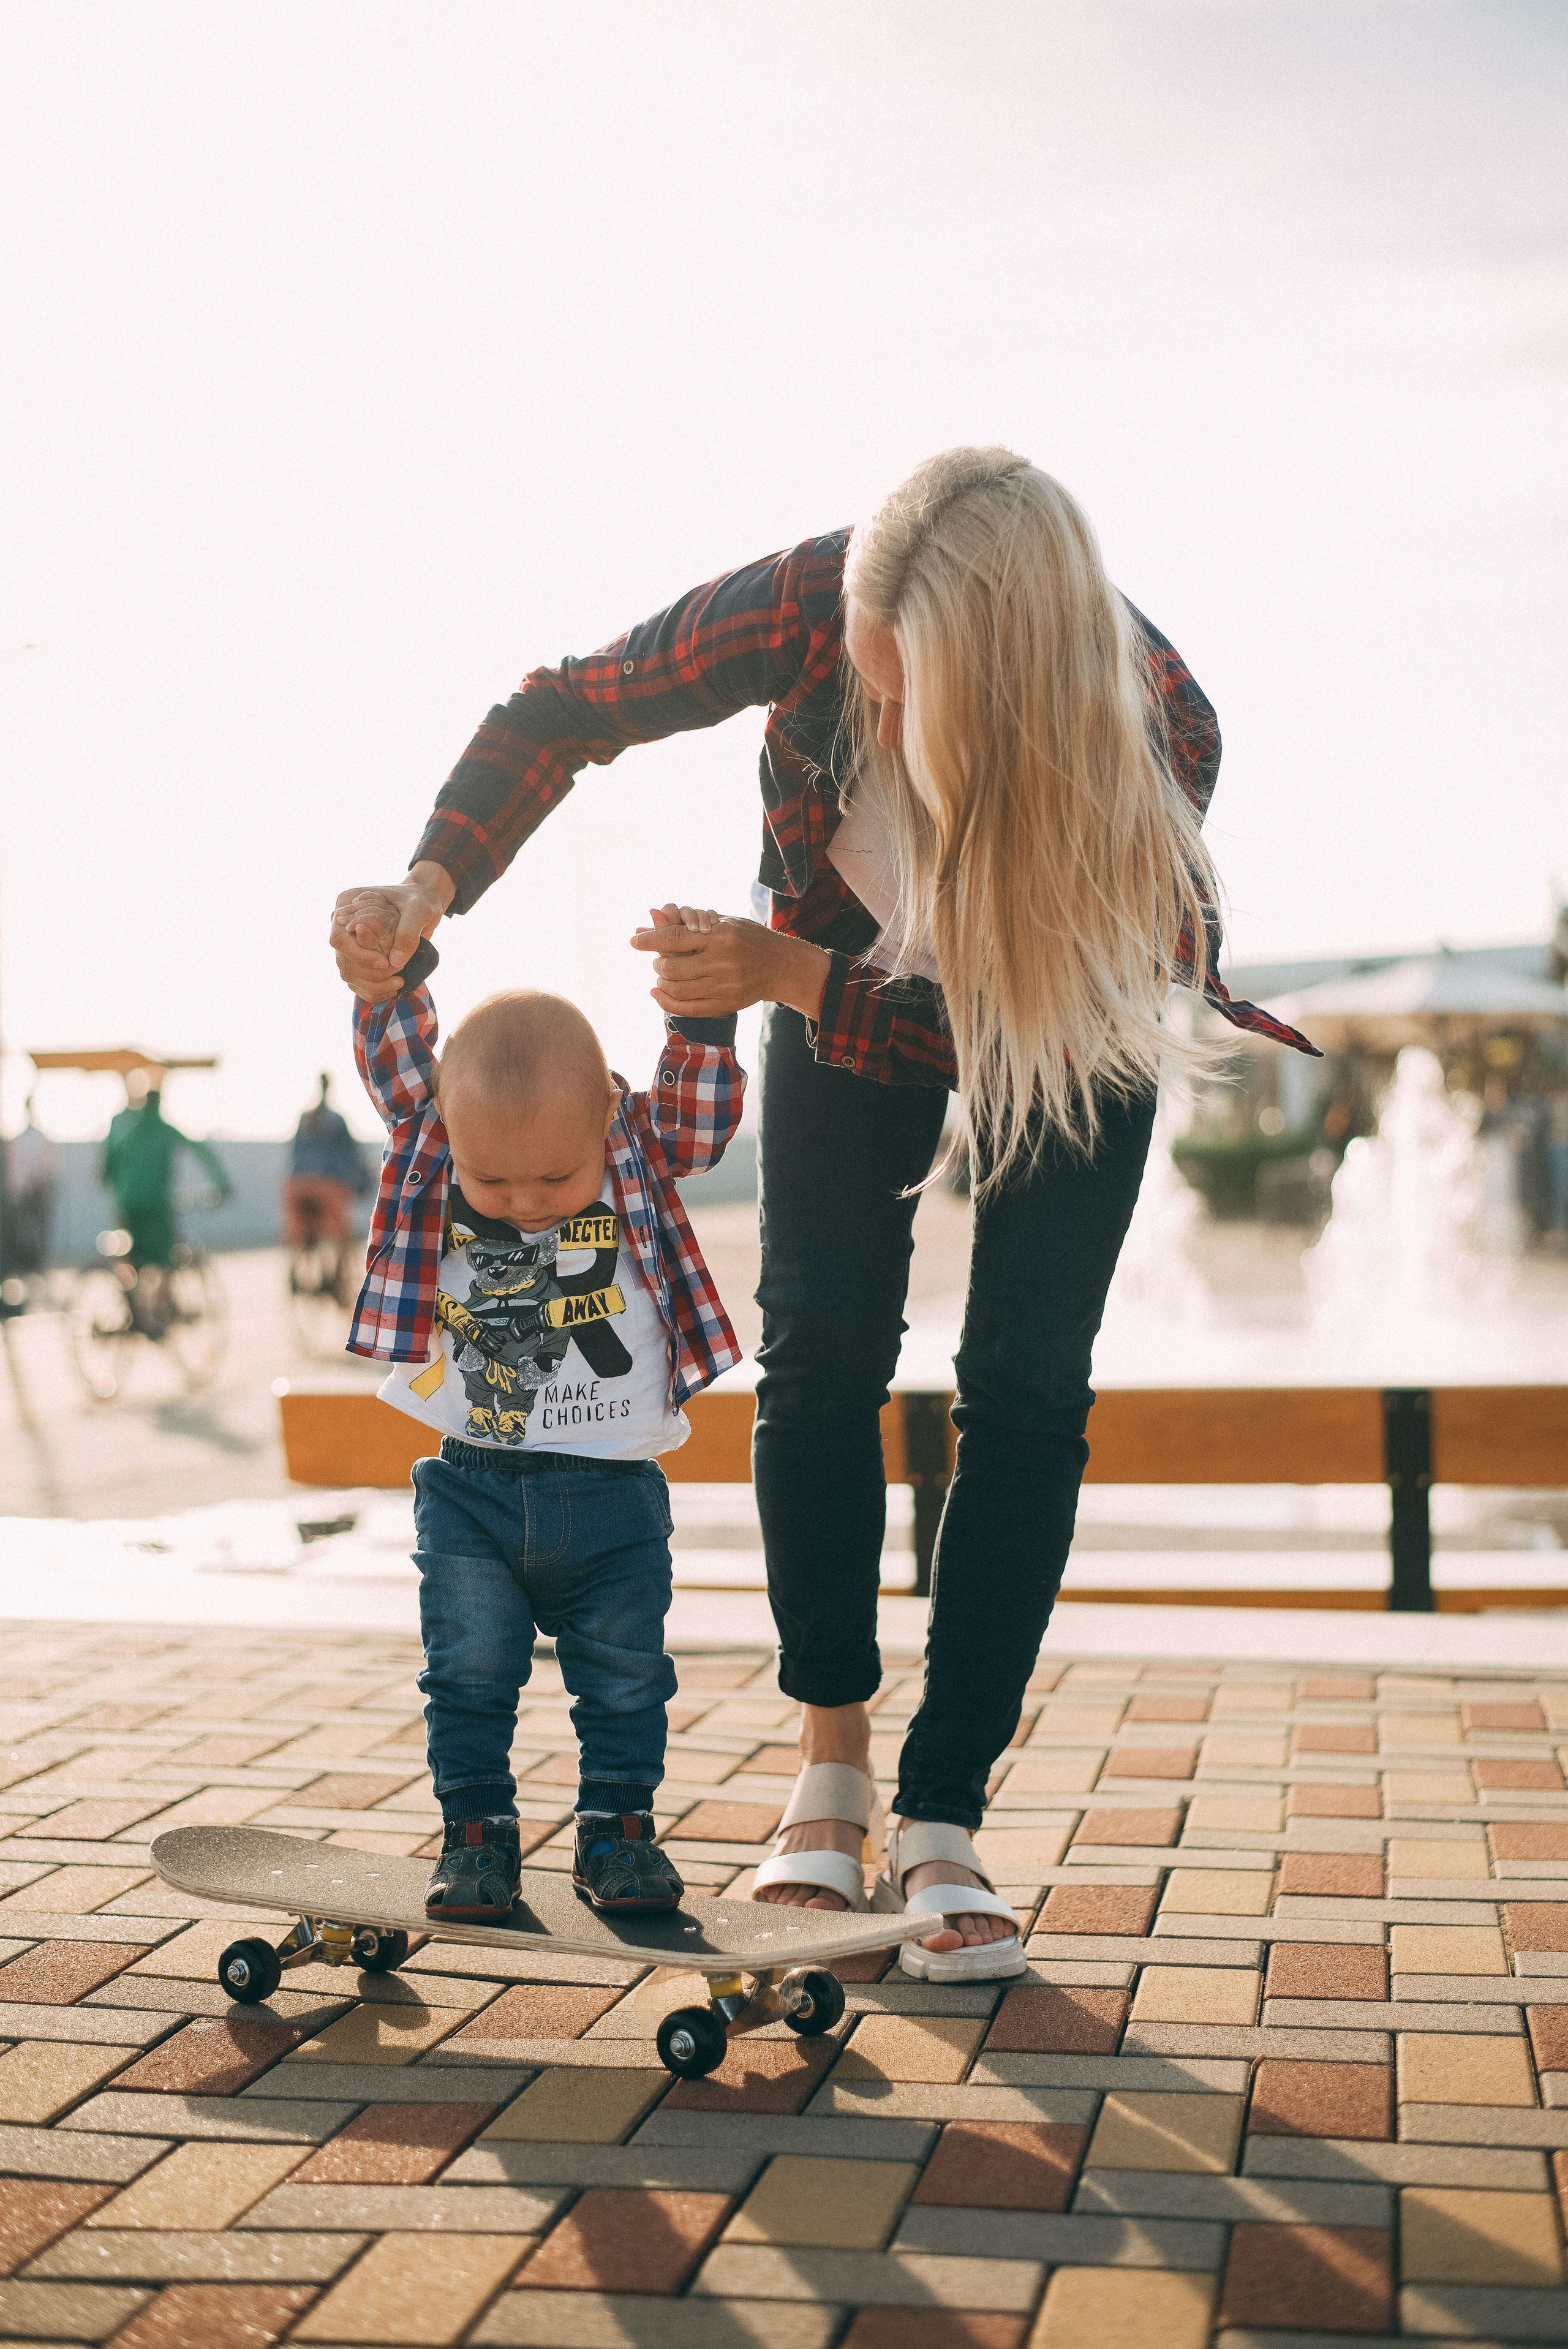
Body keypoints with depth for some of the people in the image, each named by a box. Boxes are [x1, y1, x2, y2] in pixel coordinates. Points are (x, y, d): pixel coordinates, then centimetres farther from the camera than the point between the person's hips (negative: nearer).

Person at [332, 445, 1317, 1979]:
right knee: (820, 1353, -7)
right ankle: (830, 1768, 10)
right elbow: (564, 710, -19)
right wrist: (434, 882, -33)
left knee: (1025, 1388, -12)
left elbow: (1025, 1021, -28)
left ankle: (942, 1824, -4)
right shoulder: (809, 607, -34)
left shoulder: (1159, 731, -38)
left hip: (1067, 1010, -1)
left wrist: (787, 978, -36)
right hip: (846, 974, 2)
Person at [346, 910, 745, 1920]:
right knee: (471, 1672, 4)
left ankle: (618, 1827, 22)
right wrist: (391, 972, -28)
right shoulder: (432, 1146, -6)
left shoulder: (643, 1157, -7)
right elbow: (396, 1060, -11)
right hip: (472, 1489, 0)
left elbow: (701, 1105, -14)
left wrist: (703, 1001, -27)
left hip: (613, 1490, 0)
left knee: (626, 1676, 8)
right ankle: (477, 1831, 17)